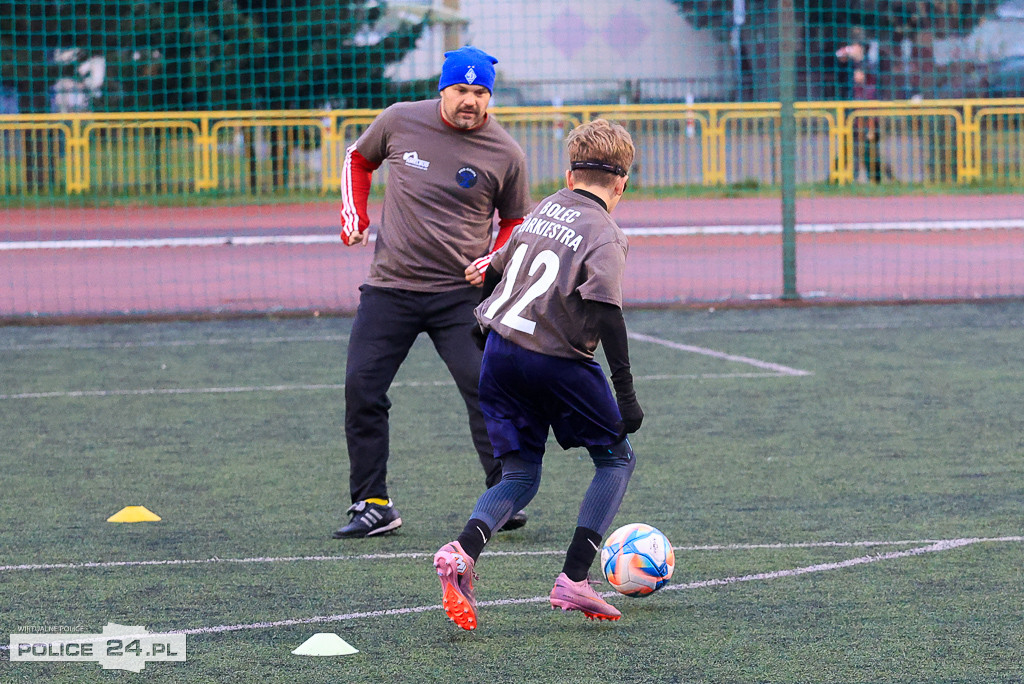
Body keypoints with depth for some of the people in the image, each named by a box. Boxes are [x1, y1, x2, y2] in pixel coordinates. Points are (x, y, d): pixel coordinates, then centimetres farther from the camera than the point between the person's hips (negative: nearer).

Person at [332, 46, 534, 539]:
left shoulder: (504, 154, -5)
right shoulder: (399, 121, -2)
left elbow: (515, 221, 11)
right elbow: (359, 159, 19)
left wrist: (494, 260, -7)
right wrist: (354, 215, 6)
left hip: (460, 294, -2)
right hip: (389, 289, 2)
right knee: (361, 389, -3)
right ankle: (372, 506, 7)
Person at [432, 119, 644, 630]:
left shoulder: (543, 210, 13)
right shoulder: (603, 234, -9)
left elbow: (495, 270, 24)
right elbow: (606, 313, -20)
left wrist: (483, 336, 40)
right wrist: (626, 395, -20)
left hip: (499, 352, 6)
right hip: (556, 360, -6)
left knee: (520, 477, 13)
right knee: (616, 459, 14)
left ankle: (462, 552, -17)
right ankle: (574, 580, 1)